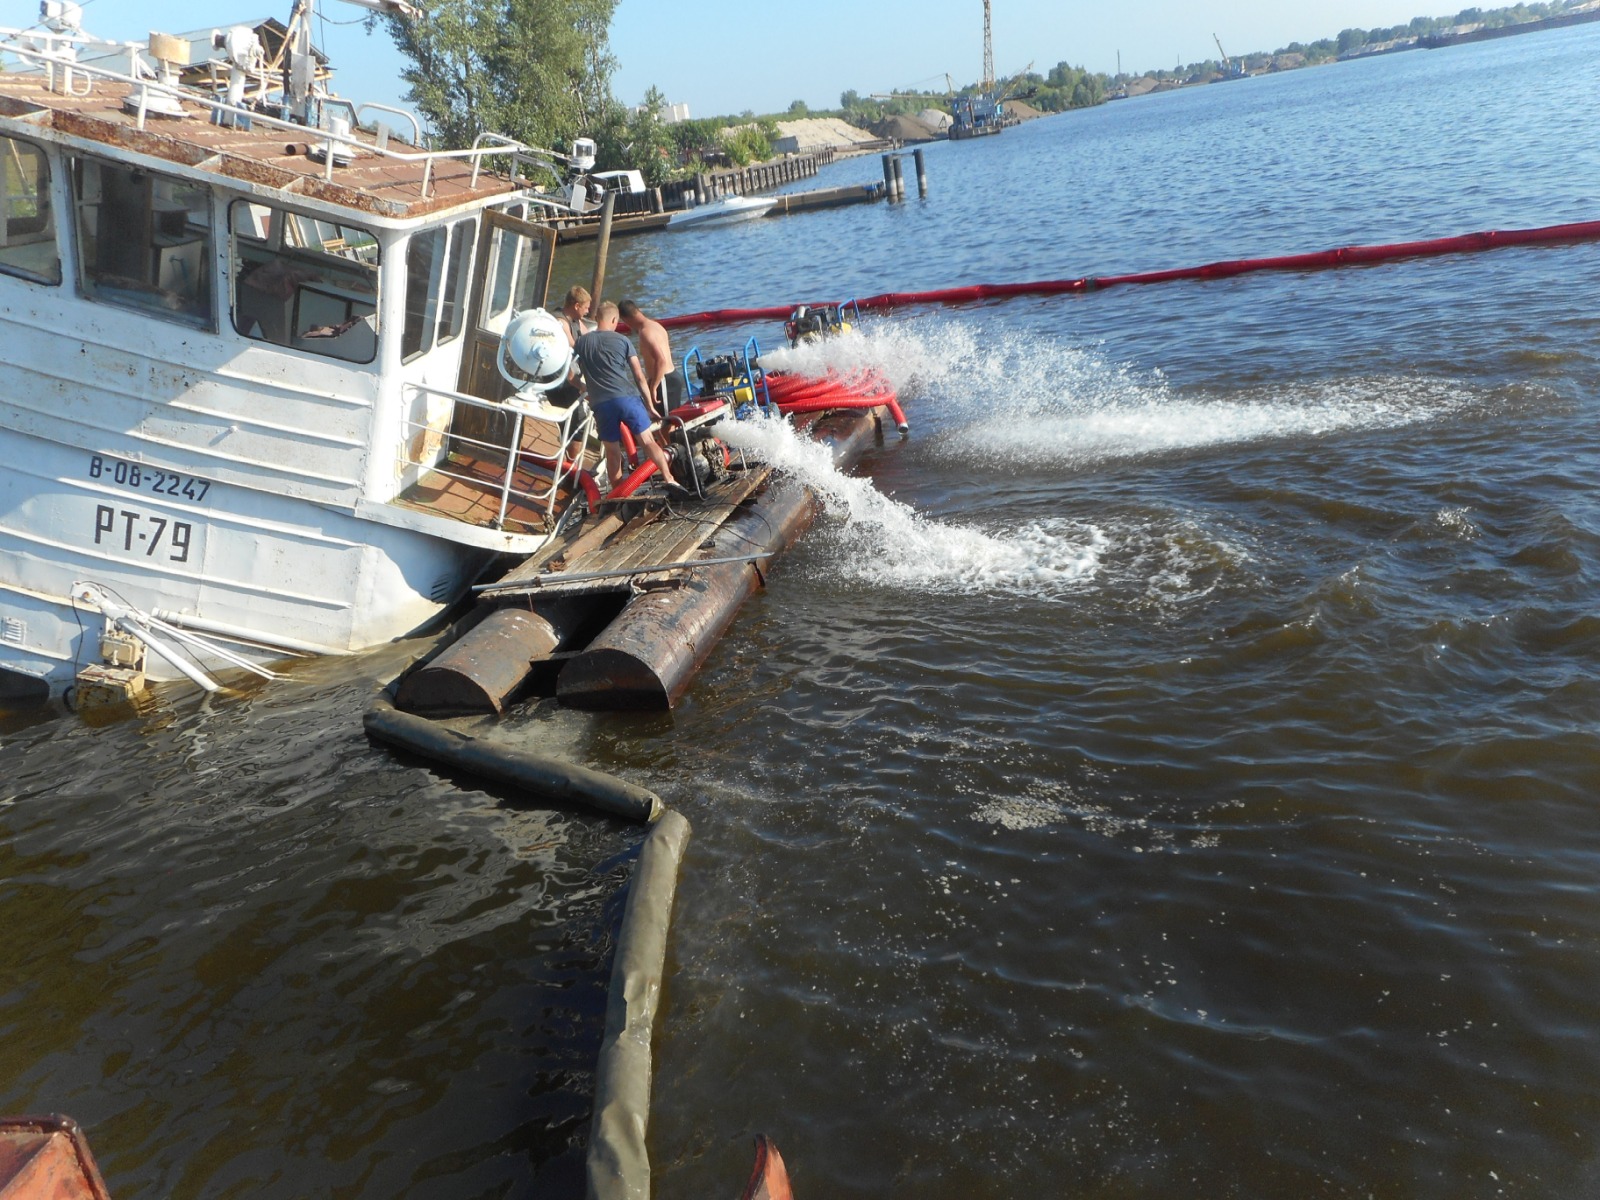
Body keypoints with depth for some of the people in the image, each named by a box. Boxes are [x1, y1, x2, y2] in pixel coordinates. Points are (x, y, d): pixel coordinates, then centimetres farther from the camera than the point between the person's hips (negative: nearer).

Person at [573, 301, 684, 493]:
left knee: (612, 452, 8)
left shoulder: (581, 343, 12)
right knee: (648, 441, 0)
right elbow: (639, 377, 4)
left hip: (600, 403, 2)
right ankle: (669, 479, -12)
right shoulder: (622, 340, 6)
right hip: (628, 397, -2)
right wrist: (650, 405, 9)